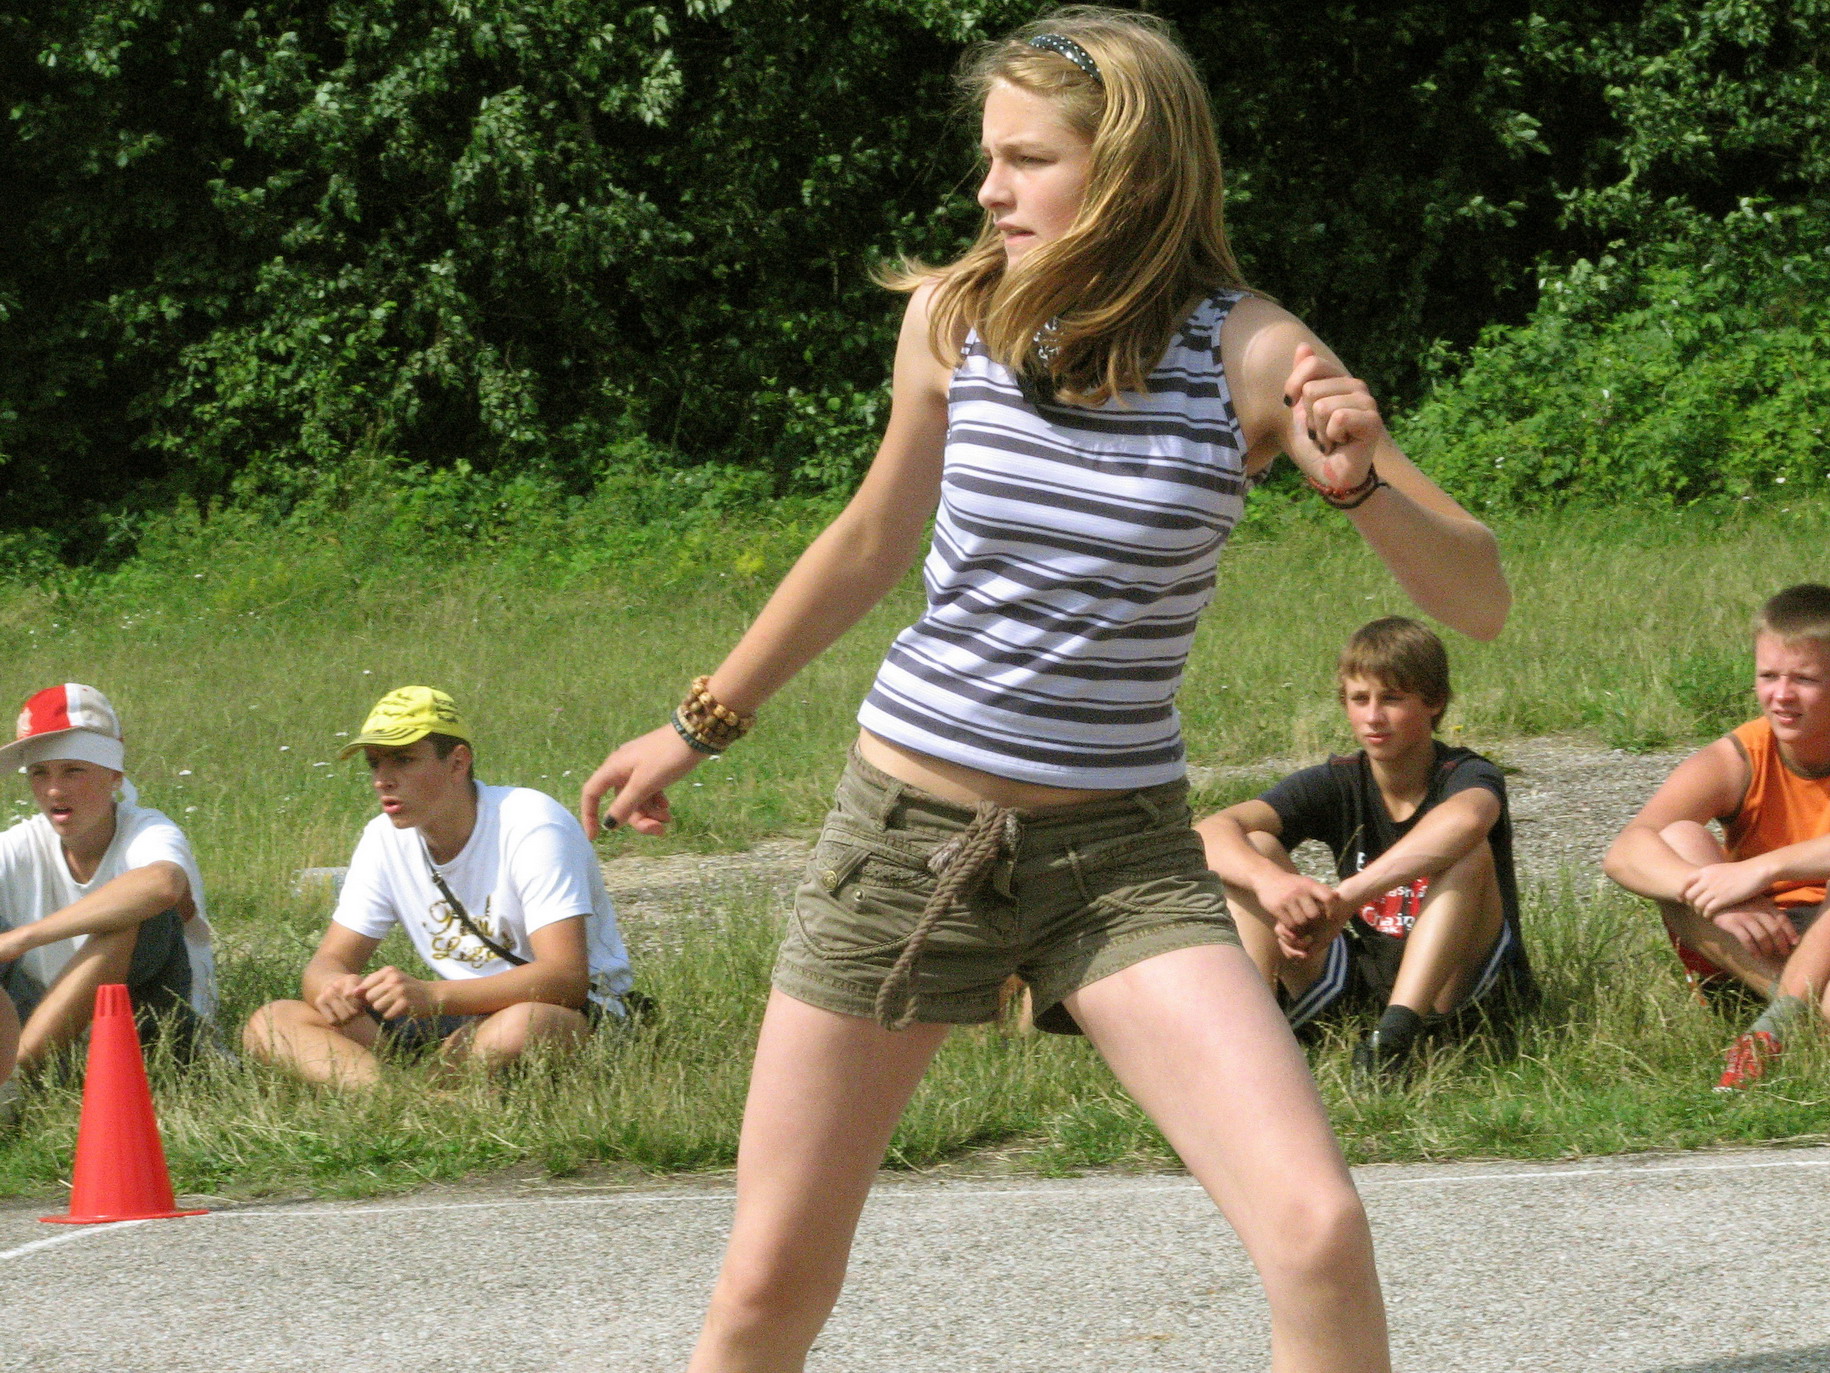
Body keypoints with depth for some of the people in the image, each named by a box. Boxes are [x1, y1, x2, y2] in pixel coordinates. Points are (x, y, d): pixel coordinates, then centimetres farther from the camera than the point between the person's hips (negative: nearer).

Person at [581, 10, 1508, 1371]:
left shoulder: (1250, 354, -8)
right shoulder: (955, 318, -2)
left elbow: (1479, 597, -7)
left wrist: (1360, 480, -26)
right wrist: (705, 723, 26)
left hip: (1123, 854, -2)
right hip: (906, 833, 2)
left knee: (1320, 1233, -19)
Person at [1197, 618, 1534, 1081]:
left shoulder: (1467, 776, -11)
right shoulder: (1335, 784, 1)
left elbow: (1464, 819, -39)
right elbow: (1213, 831, -15)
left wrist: (1340, 900, -48)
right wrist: (1267, 879, -39)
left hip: (1449, 987, -4)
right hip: (1360, 974, 4)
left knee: (1469, 852, -29)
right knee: (1252, 850, -11)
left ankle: (1397, 1030, -42)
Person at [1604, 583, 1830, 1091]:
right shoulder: (1737, 761, -7)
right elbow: (1623, 853, -22)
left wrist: (1765, 868, -42)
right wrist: (1711, 895, -40)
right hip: (1748, 952, 2)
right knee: (1680, 841, -22)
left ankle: (1776, 1028, -40)